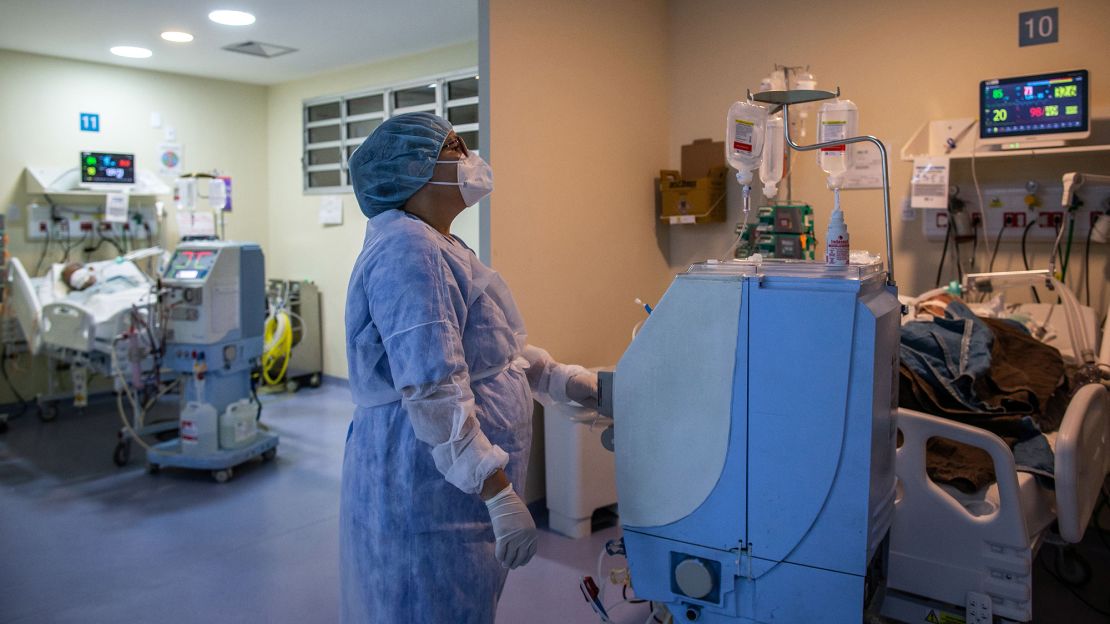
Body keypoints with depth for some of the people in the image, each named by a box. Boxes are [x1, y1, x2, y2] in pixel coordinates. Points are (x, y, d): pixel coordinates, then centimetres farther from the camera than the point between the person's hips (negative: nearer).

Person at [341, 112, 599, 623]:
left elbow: (483, 343, 21)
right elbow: (434, 394, -28)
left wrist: (558, 378, 14)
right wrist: (500, 496, -25)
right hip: (426, 490, -10)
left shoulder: (435, 246, 13)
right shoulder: (410, 252, -22)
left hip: (460, 484, 10)